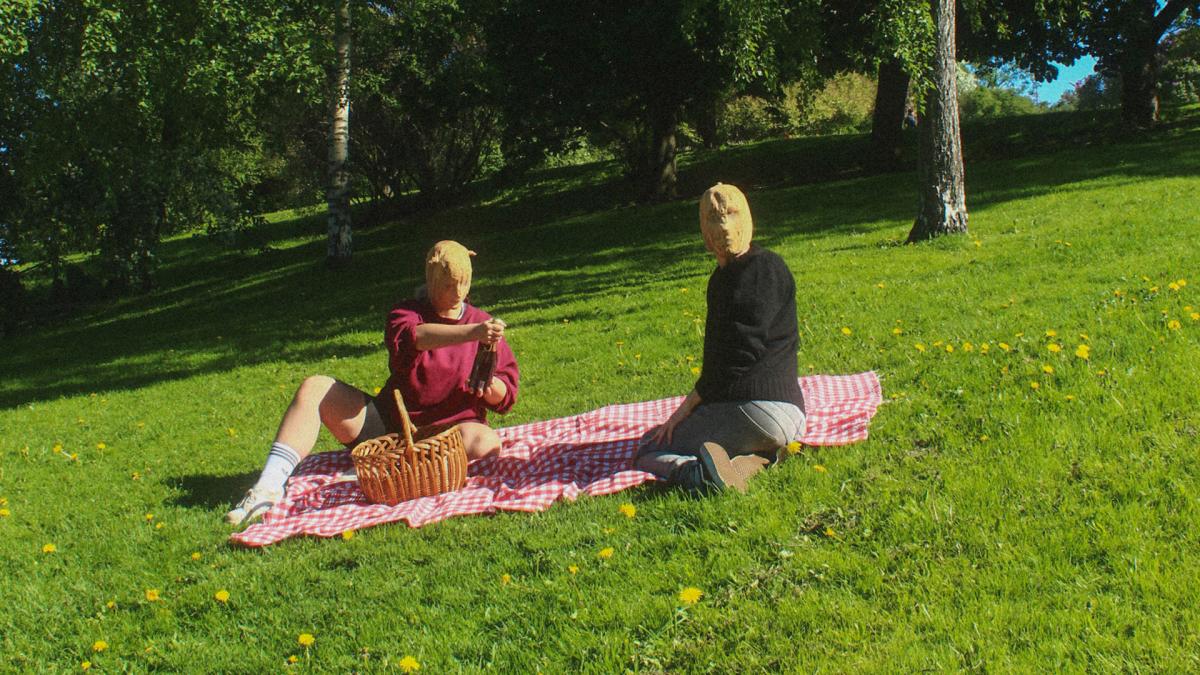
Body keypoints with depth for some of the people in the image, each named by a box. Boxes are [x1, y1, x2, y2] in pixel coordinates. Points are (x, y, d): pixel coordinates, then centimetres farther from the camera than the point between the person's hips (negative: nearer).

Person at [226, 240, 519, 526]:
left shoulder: (482, 323, 4)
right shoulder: (407, 313, 3)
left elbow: (505, 397, 1)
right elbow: (411, 338, -25)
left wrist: (491, 386, -25)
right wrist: (470, 333, -41)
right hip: (387, 424, 2)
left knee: (486, 442, -35)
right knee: (314, 388, -11)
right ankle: (269, 488, -21)